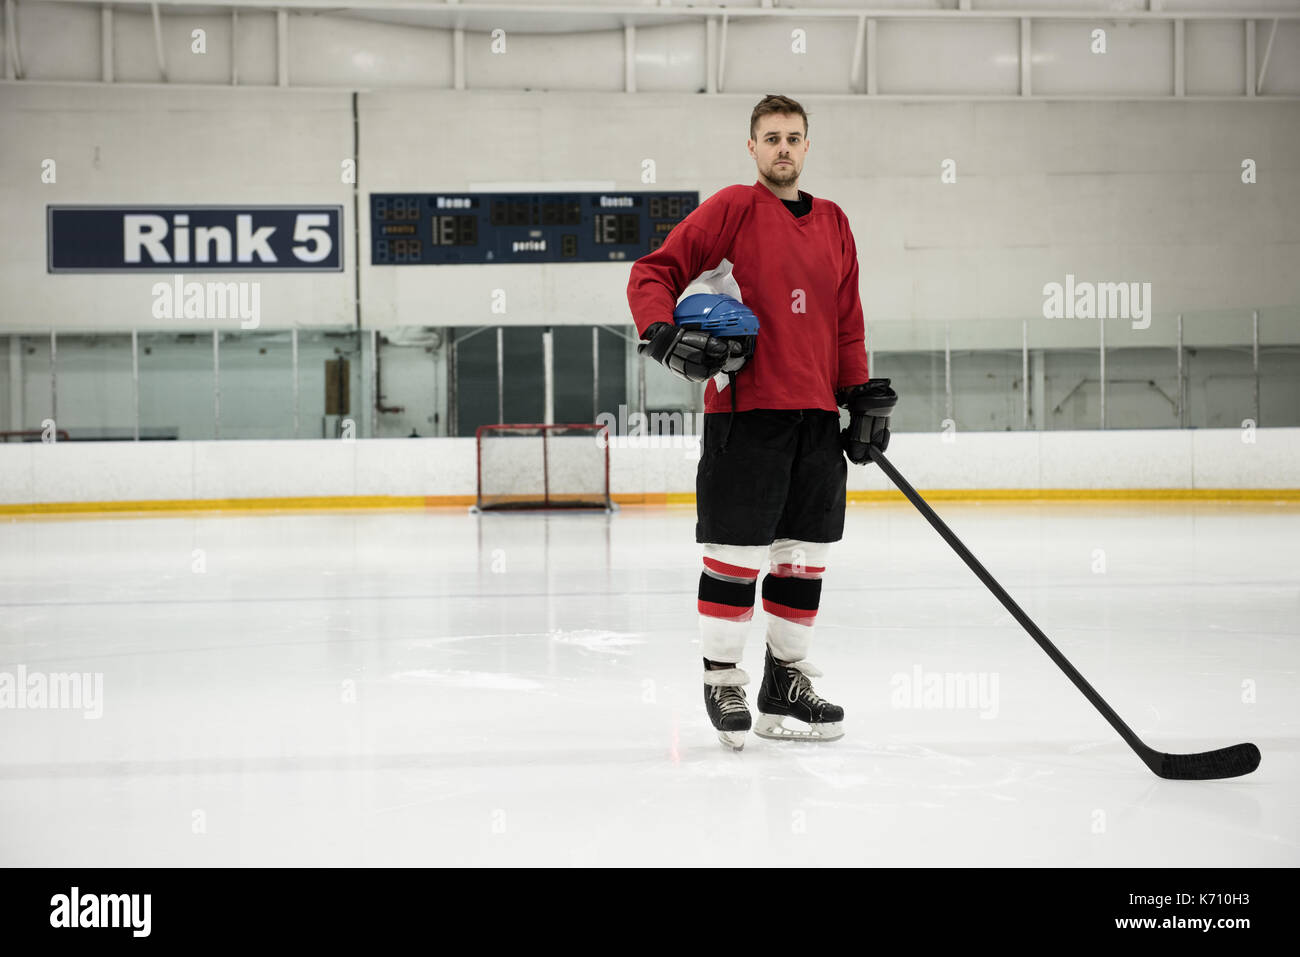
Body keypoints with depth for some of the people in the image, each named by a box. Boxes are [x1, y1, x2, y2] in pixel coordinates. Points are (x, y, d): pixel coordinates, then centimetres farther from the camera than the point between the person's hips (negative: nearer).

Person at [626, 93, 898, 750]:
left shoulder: (834, 224, 16)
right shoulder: (732, 209, -1)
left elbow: (847, 321, 19)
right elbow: (652, 273, -2)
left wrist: (864, 394, 11)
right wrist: (663, 335, -19)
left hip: (817, 416, 6)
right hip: (744, 407, -6)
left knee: (804, 557, 9)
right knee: (737, 552, -4)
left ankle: (785, 686, 21)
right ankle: (722, 683, 11)